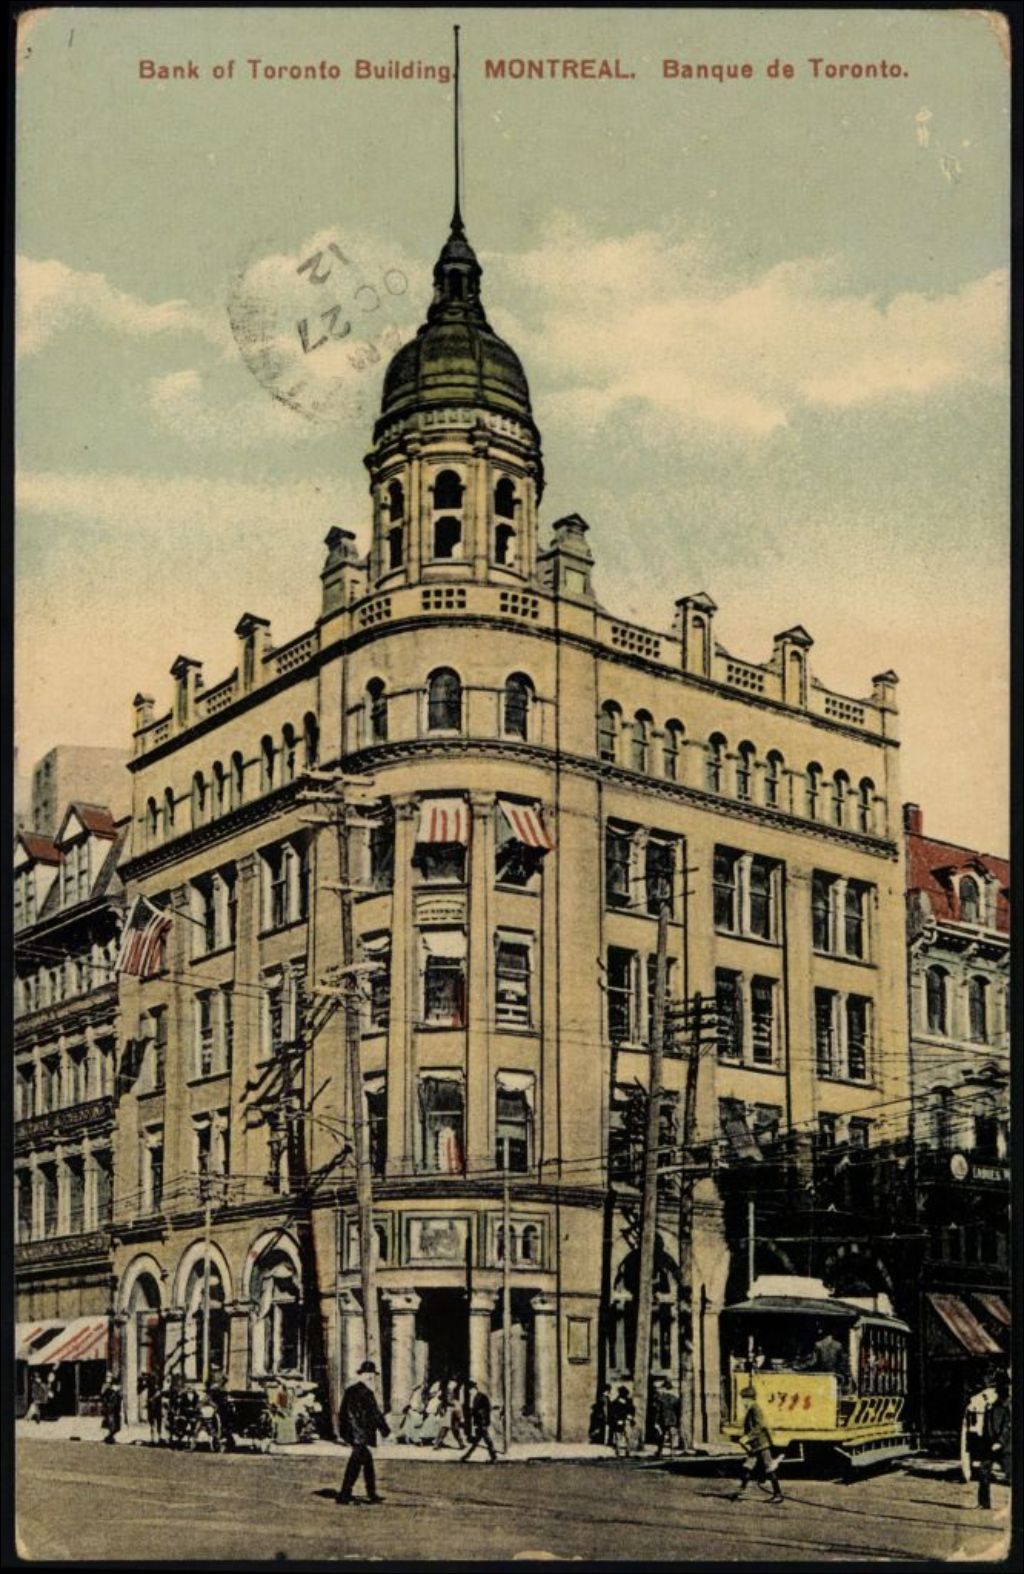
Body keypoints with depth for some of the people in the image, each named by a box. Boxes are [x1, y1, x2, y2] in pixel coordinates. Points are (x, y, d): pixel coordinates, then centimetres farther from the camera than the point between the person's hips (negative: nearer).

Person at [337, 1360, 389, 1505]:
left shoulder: (349, 1389, 8)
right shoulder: (366, 1391, -16)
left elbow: (343, 1412, 15)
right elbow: (375, 1413, -13)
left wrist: (343, 1432, 22)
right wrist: (385, 1430, -4)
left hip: (351, 1432, 8)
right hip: (361, 1433, -8)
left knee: (367, 1461, 17)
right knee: (355, 1463, -3)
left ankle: (372, 1494, 22)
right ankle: (344, 1494, -3)